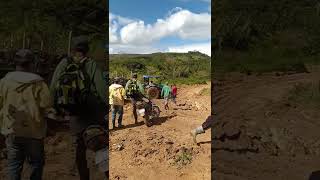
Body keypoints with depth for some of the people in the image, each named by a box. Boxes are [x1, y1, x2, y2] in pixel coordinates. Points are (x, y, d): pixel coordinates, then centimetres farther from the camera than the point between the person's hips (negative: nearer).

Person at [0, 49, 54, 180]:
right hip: (33, 131, -3)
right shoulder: (38, 83, -15)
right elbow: (48, 108, -16)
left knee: (14, 164, 14)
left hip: (11, 131, 3)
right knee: (36, 163, 16)